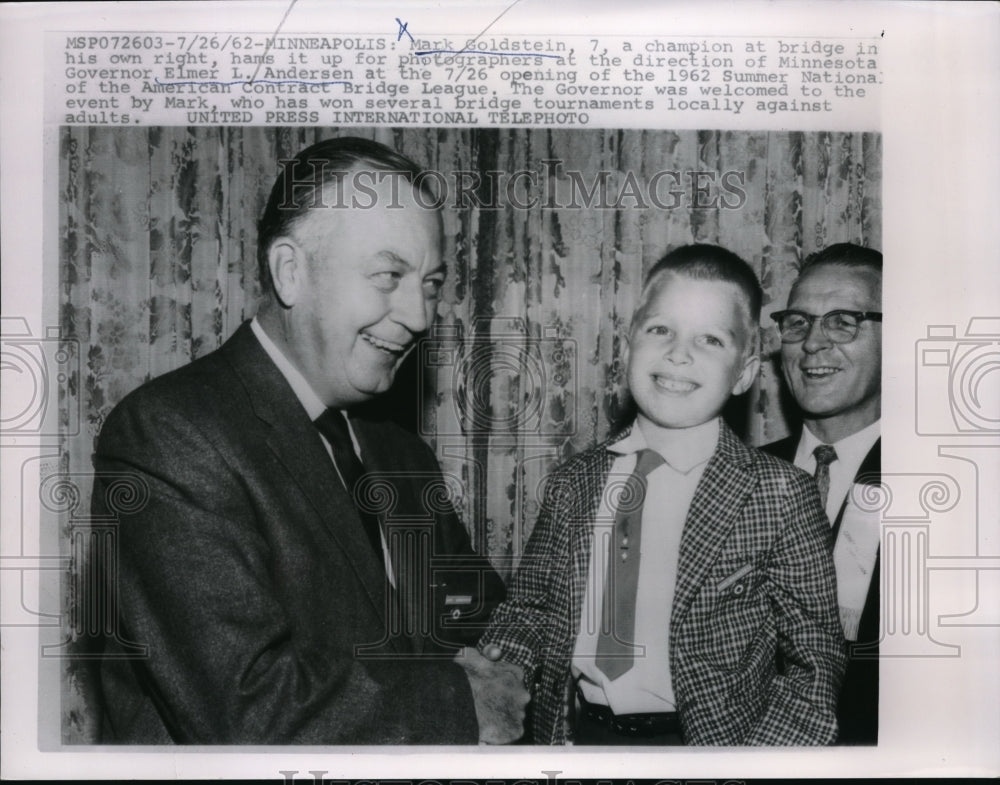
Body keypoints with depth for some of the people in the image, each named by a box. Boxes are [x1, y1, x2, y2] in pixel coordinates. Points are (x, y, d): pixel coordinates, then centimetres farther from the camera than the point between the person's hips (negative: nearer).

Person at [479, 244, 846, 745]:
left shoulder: (780, 495, -12)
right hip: (572, 735, 3)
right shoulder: (573, 483, -1)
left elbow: (816, 661, -9)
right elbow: (531, 605, 5)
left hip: (709, 738, -3)